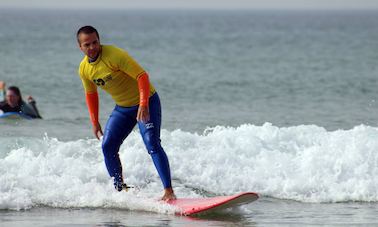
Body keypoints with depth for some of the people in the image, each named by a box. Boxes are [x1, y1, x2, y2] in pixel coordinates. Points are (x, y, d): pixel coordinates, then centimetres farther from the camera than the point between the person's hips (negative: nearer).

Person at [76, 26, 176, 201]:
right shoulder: (84, 69, -2)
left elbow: (142, 75, -26)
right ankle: (120, 189, 10)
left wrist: (144, 105, -36)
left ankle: (169, 192, -24)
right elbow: (91, 94, 15)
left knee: (152, 144, -20)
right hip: (122, 108, 7)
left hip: (146, 101, -7)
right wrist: (95, 123, 13)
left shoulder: (114, 55, -25)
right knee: (107, 146, -3)